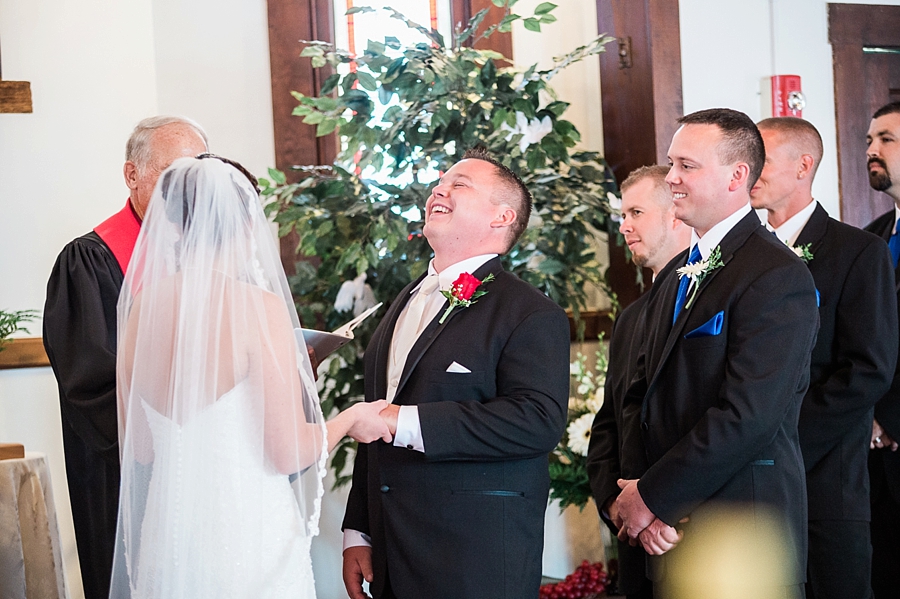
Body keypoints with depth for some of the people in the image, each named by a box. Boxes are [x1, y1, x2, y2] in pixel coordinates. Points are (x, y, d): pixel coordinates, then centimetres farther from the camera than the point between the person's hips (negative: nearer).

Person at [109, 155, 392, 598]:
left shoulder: (142, 306, 0)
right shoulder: (259, 307, -16)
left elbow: (141, 448, 9)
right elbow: (287, 454, -15)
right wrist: (349, 420, 4)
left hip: (166, 535, 6)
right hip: (246, 532, -5)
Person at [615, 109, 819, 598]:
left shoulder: (778, 277, -15)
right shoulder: (675, 274, 13)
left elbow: (746, 416, -21)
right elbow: (643, 391, 11)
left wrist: (651, 496, -14)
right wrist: (639, 495, -4)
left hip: (745, 540, -7)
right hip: (671, 528, 7)